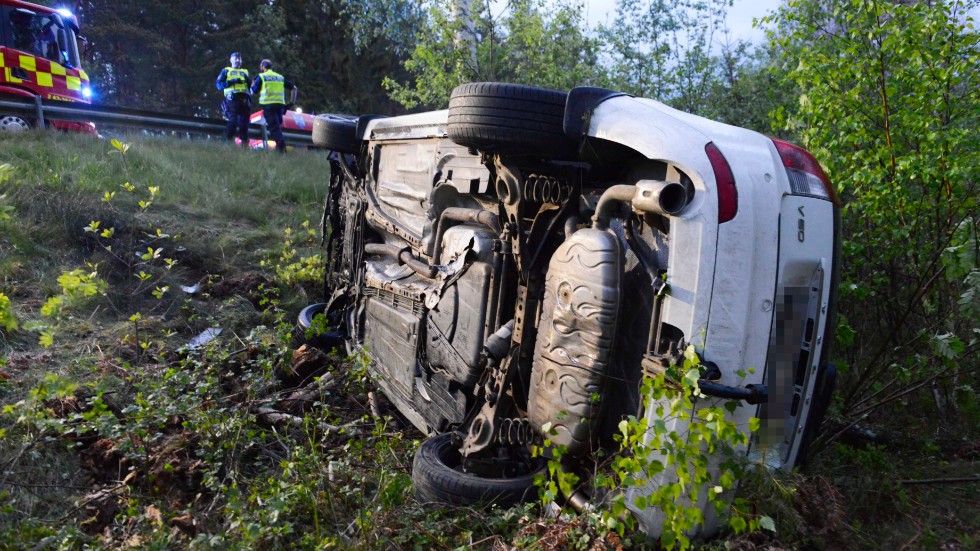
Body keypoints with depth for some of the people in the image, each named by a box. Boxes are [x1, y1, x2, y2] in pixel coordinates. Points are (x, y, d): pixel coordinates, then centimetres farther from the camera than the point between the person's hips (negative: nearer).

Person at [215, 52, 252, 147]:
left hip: (244, 99, 3)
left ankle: (245, 145, 0)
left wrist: (248, 81, -2)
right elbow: (218, 84, 3)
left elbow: (251, 86, 19)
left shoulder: (245, 72, 28)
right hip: (232, 99, -3)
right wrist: (232, 81, -8)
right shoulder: (226, 71, 17)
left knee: (244, 122, -1)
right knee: (233, 122, -15)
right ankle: (229, 142, -12)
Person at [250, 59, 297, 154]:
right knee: (277, 126, 17)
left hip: (268, 105, -4)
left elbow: (253, 92, 8)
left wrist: (253, 81, 26)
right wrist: (292, 102, 17)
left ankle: (282, 147, -23)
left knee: (274, 127, -8)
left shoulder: (261, 76, 5)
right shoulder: (280, 77, 18)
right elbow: (294, 88, 17)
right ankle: (279, 146, 12)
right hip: (280, 104, 4)